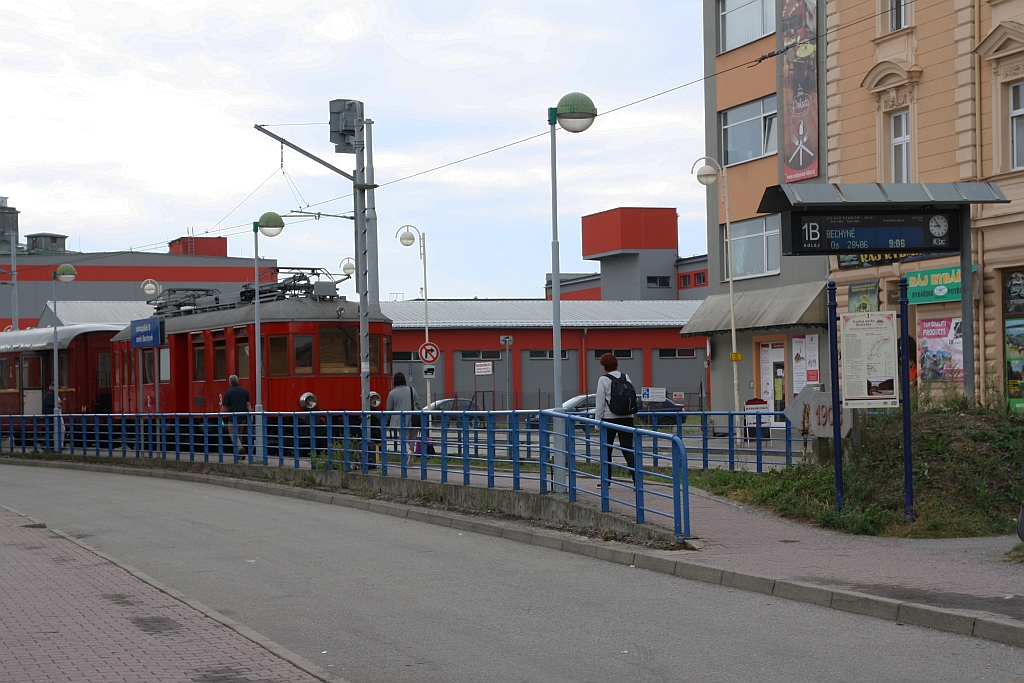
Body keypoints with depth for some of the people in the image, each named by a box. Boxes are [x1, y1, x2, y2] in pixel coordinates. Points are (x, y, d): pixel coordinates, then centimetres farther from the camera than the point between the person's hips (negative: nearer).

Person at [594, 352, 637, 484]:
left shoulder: (603, 380, -6)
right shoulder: (626, 378, 6)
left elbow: (600, 402, -6)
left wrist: (597, 420, -2)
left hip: (609, 418, -4)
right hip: (627, 418, 4)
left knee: (606, 450, 10)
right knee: (627, 450, 1)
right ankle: (636, 479, -13)